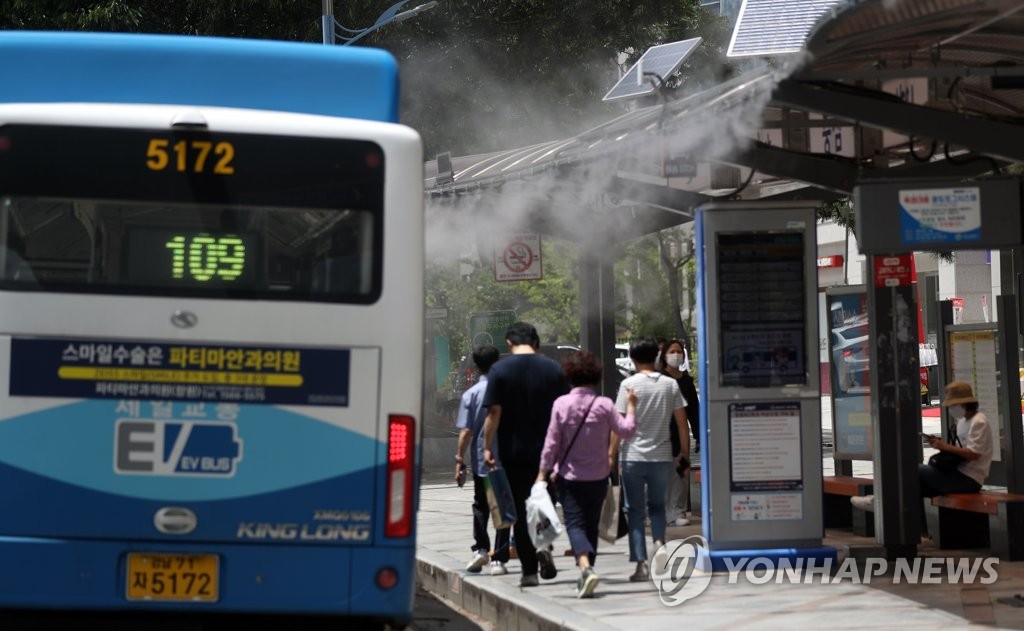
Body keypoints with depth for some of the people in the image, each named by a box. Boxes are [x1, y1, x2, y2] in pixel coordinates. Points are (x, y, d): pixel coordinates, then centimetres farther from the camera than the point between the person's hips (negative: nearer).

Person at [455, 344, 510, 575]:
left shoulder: (471, 394, -7)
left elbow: (466, 431, -9)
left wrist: (459, 460, -4)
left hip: (481, 460, 0)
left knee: (480, 506, 17)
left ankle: (480, 549, 2)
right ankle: (499, 559, 3)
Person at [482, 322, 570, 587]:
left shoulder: (500, 369, -4)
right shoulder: (554, 369, 2)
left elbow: (494, 412, -10)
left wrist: (487, 446, -3)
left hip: (513, 451, -2)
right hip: (547, 451, 2)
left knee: (520, 509, 6)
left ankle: (529, 570, 6)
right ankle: (544, 544, -7)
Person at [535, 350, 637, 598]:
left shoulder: (561, 404, -9)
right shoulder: (604, 404, -7)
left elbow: (552, 441, -7)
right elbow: (627, 431, -3)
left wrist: (543, 471, 0)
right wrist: (631, 406, 9)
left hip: (569, 476, -2)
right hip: (598, 476, 2)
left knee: (575, 523, -4)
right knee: (591, 524, 14)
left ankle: (586, 568, -28)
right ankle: (585, 576, 19)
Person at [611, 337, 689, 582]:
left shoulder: (629, 384, -7)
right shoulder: (670, 384, 2)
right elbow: (682, 422, 3)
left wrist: (611, 453, -3)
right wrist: (684, 452, 14)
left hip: (633, 456, -3)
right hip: (662, 456, 3)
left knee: (635, 510, 4)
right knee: (657, 506, 21)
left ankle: (641, 564, -1)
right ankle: (659, 542, -4)